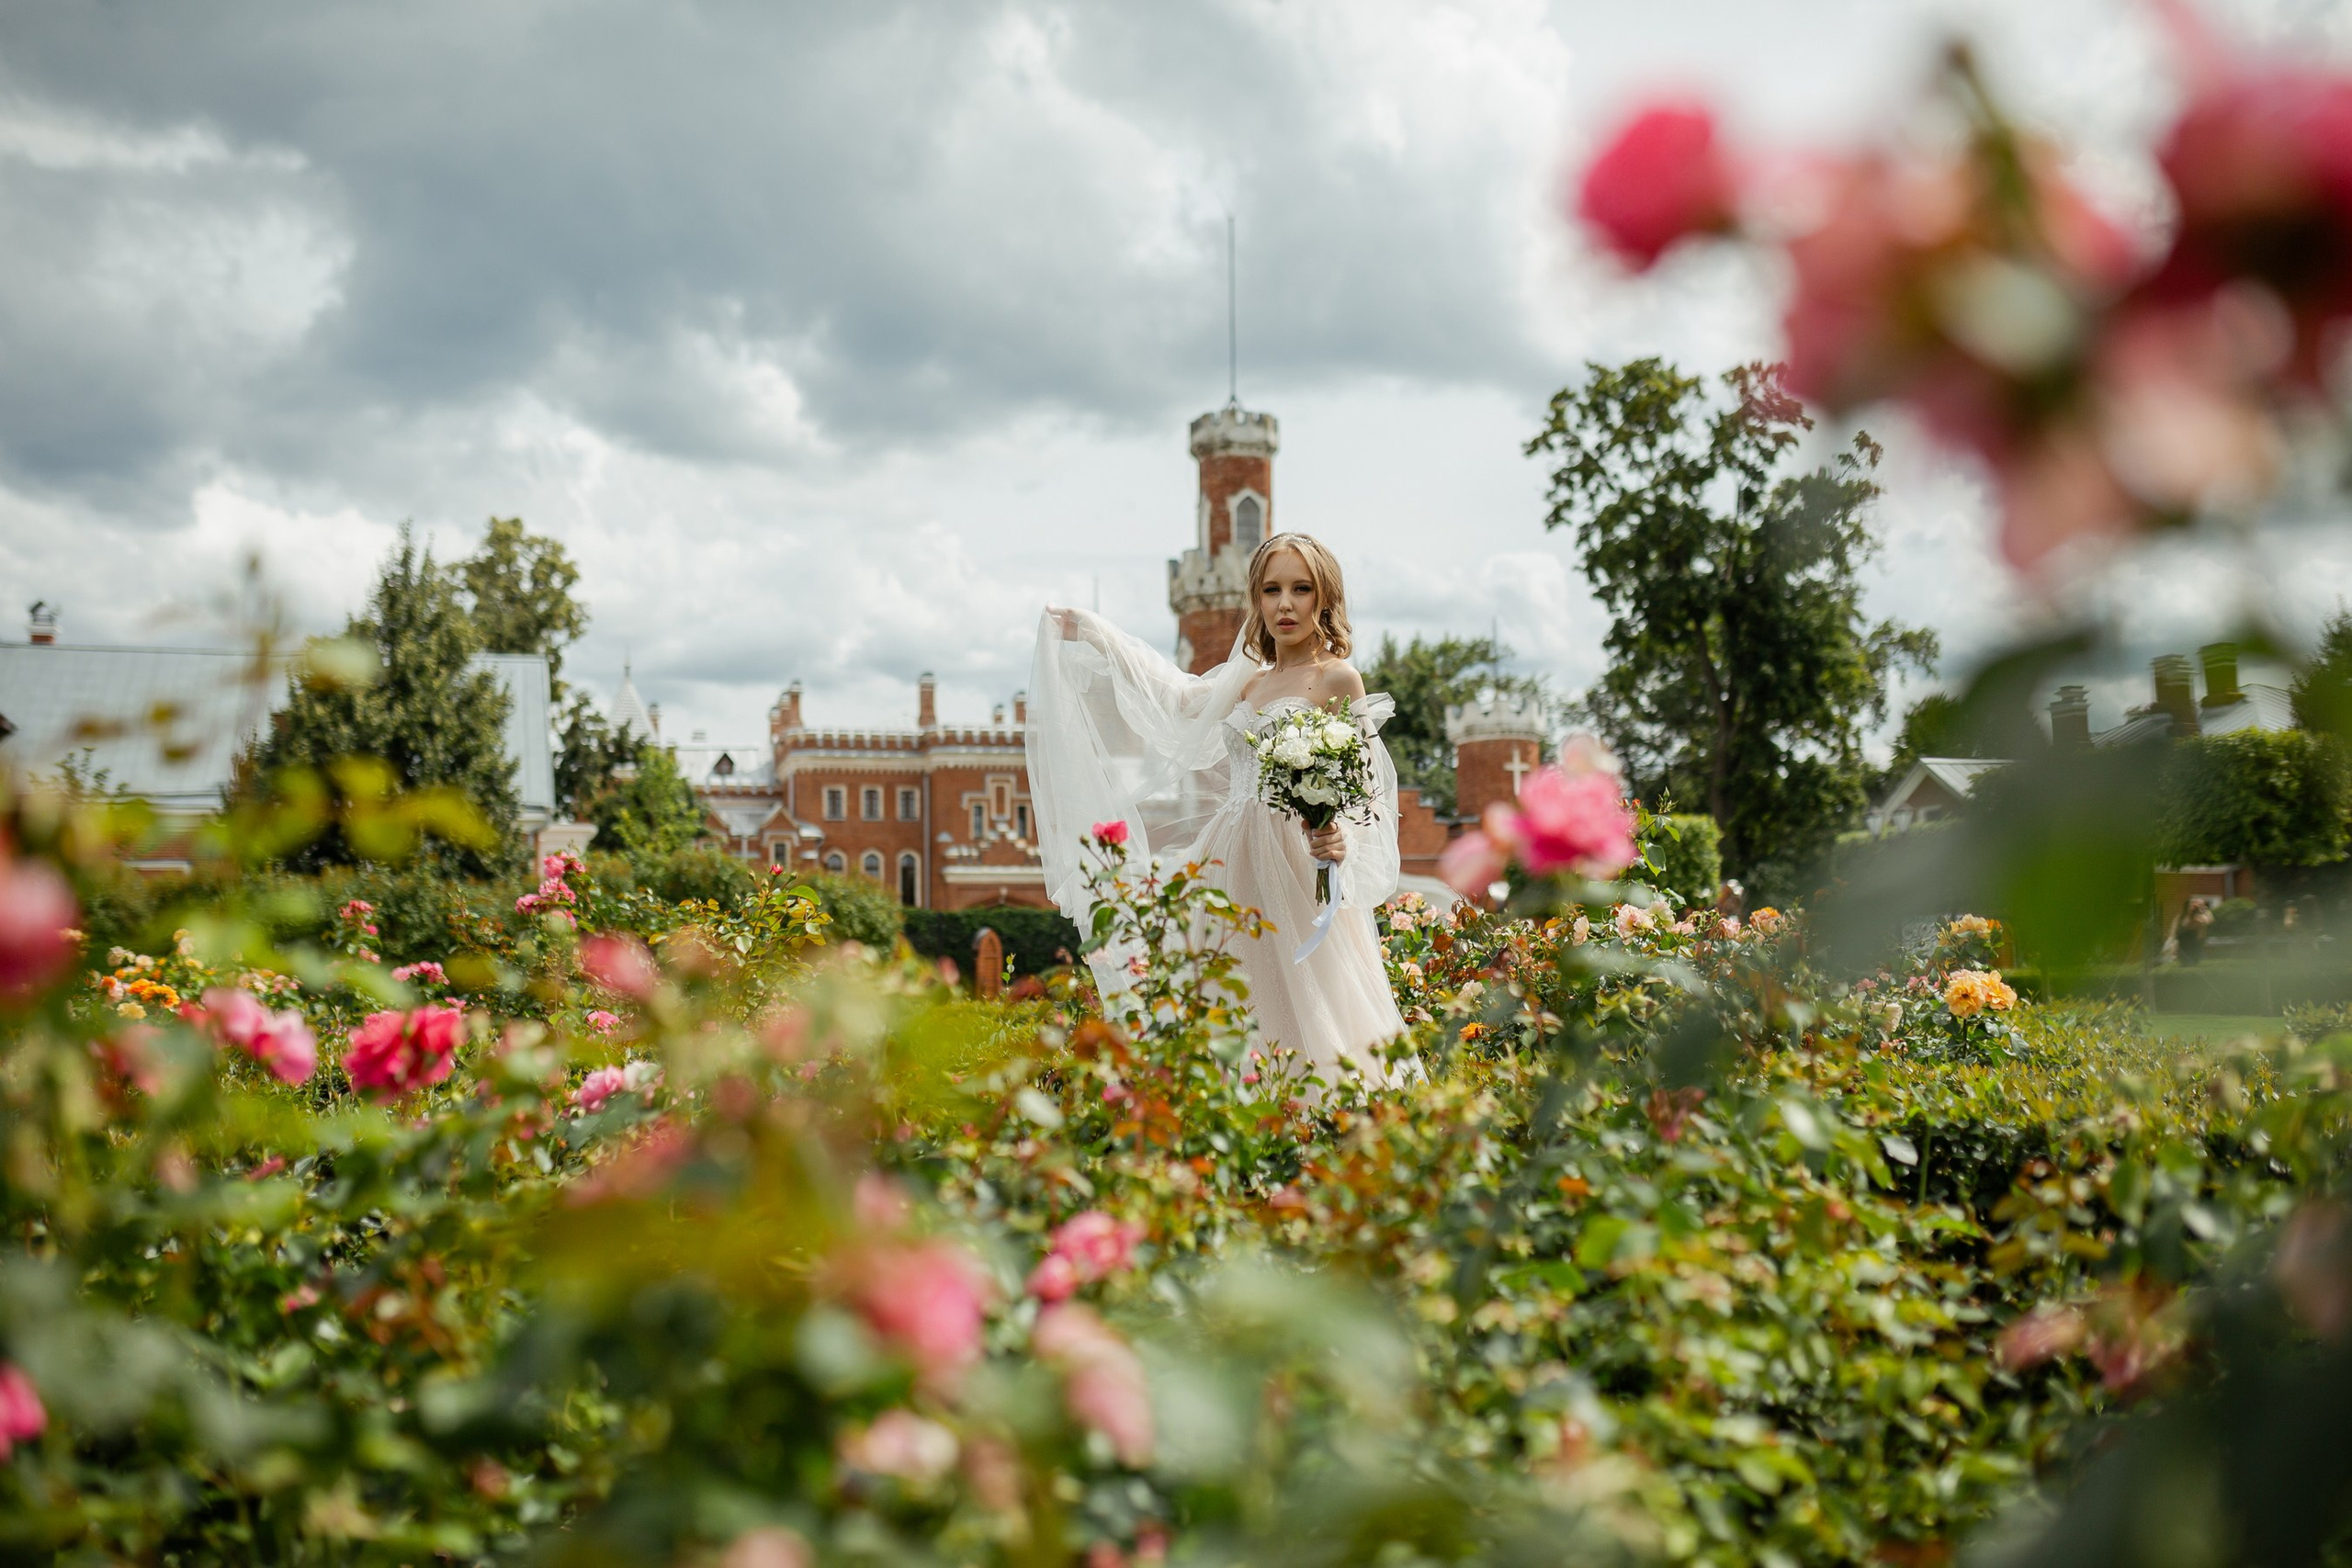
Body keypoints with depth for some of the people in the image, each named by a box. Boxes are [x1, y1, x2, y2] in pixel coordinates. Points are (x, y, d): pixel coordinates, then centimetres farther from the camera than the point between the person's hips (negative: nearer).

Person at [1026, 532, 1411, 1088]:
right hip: (1240, 863, 7)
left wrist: (1340, 840, -28)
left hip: (1300, 872, -7)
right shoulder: (1250, 680, 16)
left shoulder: (1337, 678, -3)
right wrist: (1093, 637, 37)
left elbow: (1366, 786, -7)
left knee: (1308, 1019, -10)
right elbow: (1179, 697, 32)